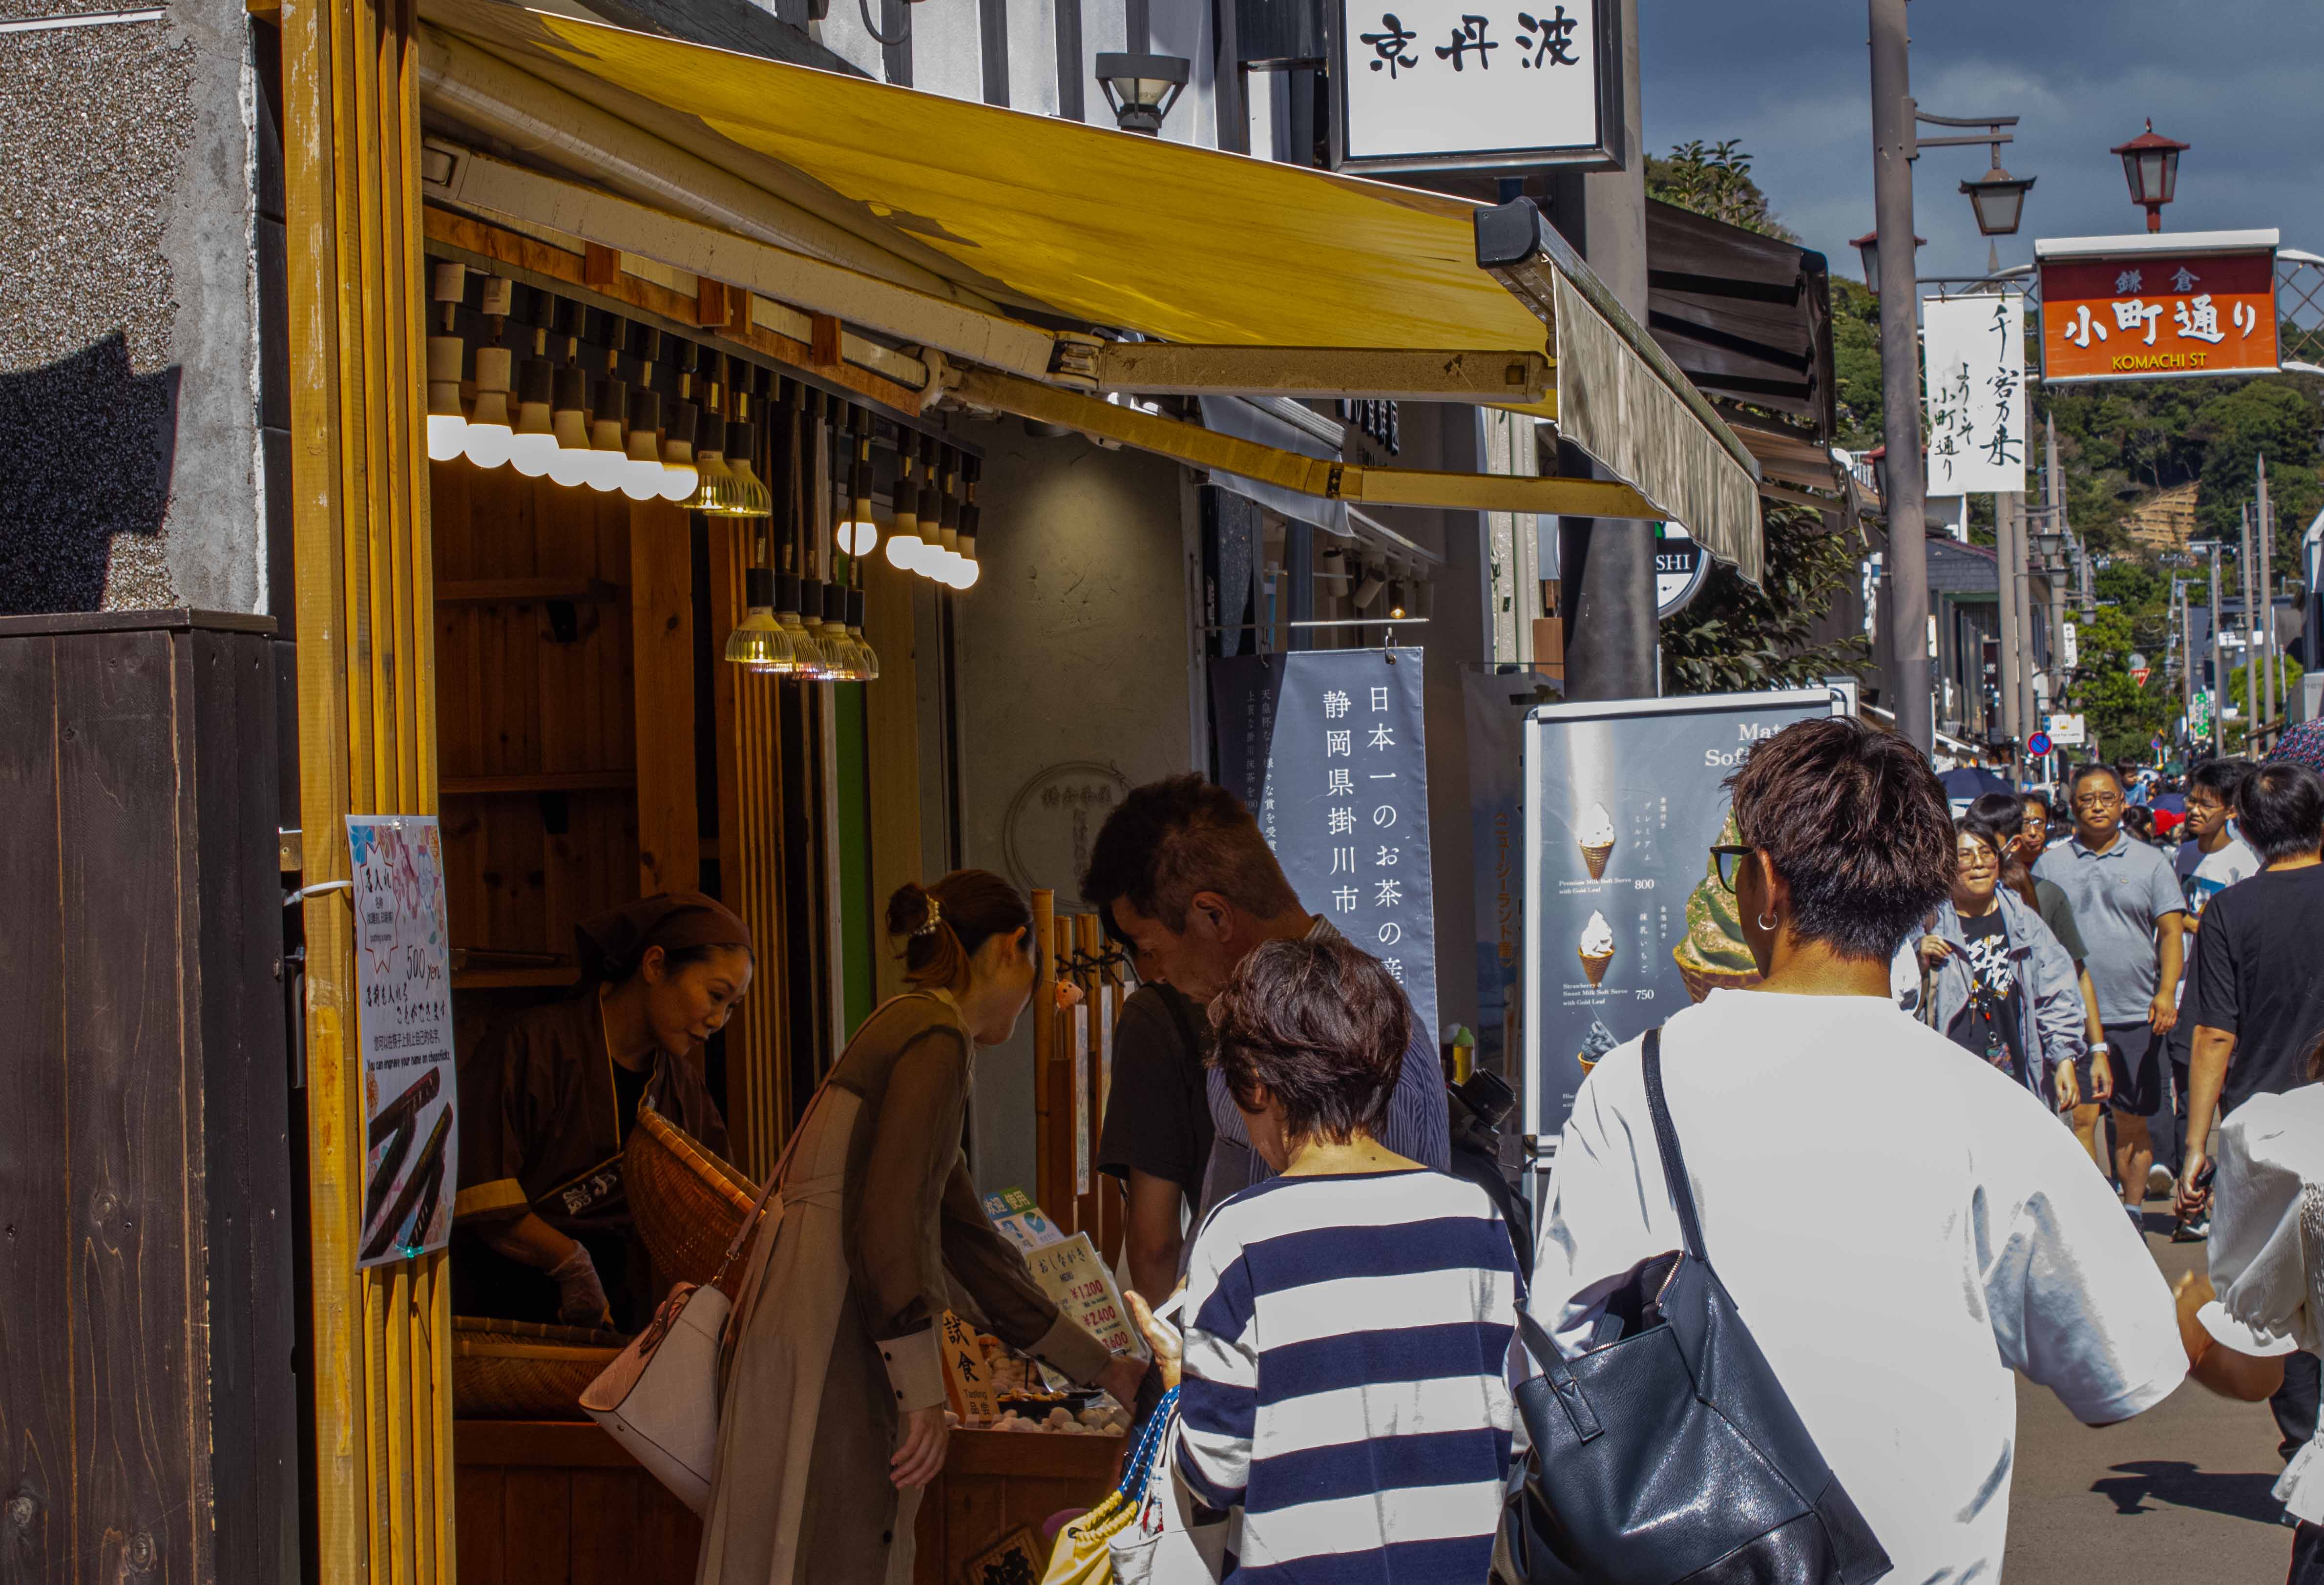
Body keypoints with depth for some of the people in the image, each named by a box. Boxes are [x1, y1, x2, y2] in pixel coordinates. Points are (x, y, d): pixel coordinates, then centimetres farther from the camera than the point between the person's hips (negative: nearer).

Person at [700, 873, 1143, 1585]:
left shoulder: (909, 1029, 24)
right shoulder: (936, 1038, -6)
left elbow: (971, 1246, 29)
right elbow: (886, 1220, -18)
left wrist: (1103, 1370, 33)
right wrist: (923, 1393, -17)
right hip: (831, 1336, -10)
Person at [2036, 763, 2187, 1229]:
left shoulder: (2149, 862, 8)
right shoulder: (2051, 865, 8)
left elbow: (2171, 932, 4)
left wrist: (2166, 992, -10)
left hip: (2136, 1015, 0)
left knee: (2132, 1121, 6)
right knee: (2080, 1117, -7)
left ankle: (2132, 1206, 19)